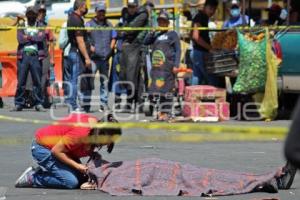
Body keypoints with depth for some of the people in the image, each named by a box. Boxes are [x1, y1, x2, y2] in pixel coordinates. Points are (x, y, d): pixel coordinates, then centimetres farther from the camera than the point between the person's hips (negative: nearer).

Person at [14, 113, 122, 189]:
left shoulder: (95, 123, -7)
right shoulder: (81, 132, -34)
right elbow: (56, 151, -27)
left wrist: (93, 154, -12)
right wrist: (77, 165, -21)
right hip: (43, 148, -9)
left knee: (81, 177, 0)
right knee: (71, 182, -19)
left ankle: (43, 170, 13)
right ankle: (32, 178, -4)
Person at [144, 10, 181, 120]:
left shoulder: (172, 34, 4)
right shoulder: (156, 35, 21)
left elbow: (178, 50, -2)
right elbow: (146, 42, 12)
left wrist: (176, 65, -12)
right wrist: (153, 32, 1)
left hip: (167, 67, -6)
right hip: (156, 67, 6)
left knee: (167, 89, -9)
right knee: (158, 89, 6)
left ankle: (166, 112, -10)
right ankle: (162, 111, 11)